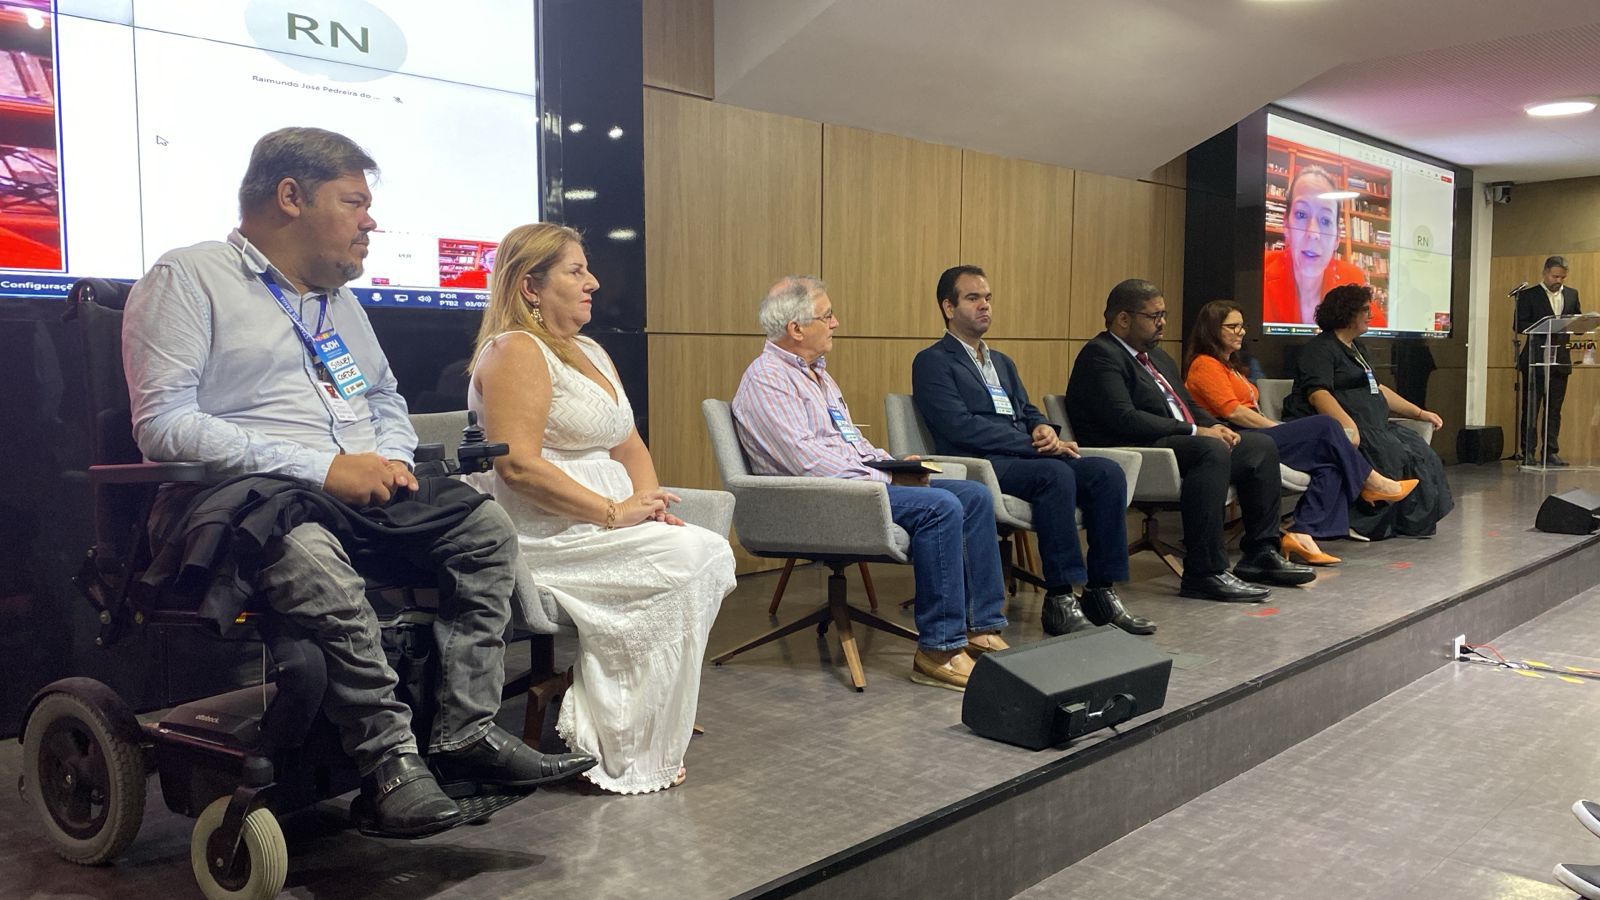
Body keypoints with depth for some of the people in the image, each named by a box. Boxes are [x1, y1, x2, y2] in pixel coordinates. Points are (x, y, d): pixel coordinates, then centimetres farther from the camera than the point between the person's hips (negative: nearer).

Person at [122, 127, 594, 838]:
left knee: (487, 528, -13)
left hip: (359, 489, 7)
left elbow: (386, 400, 30)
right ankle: (390, 759, -29)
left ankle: (465, 732, -16)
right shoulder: (188, 279, -1)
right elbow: (163, 422, -13)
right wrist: (321, 469, -20)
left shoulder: (338, 298, 23)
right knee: (311, 558, -39)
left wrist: (388, 458, 3)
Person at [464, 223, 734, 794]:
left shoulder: (592, 353, 21)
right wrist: (614, 512, -20)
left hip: (602, 525, 9)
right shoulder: (516, 351, -10)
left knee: (714, 556, -11)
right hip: (544, 535, -9)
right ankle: (632, 755, -12)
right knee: (686, 558, -22)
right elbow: (517, 465, -21)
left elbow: (629, 446, 20)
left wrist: (649, 500, -1)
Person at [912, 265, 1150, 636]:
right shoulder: (932, 362, 1)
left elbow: (1028, 412, 23)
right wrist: (1035, 444, -15)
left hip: (1025, 457, 8)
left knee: (1107, 472, -16)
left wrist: (1045, 430, -4)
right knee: (1056, 474, -34)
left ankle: (1101, 592, -14)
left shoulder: (1002, 363, 28)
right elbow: (960, 428, -12)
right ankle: (1059, 601, -29)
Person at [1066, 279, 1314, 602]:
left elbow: (1188, 405, 26)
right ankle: (1204, 573, -31)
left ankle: (1260, 554, 8)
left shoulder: (1158, 356, 23)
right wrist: (1196, 431, -18)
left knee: (1261, 446, 4)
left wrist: (1216, 427, 2)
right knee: (1213, 449, -32)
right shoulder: (1100, 355, -9)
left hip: (1182, 442, 10)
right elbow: (1125, 420, -21)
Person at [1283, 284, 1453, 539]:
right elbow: (1317, 394, -21)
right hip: (1330, 426, -10)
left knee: (1417, 450, -9)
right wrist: (1347, 425, -36)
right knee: (1389, 453, -28)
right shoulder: (1320, 348, -6)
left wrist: (1420, 413, 23)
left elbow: (1378, 390, 30)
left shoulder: (1356, 348, 25)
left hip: (1371, 426, 10)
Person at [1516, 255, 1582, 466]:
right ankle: (1529, 452, 3)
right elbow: (1520, 325, -7)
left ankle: (1551, 452, 10)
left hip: (1560, 360, 4)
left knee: (1554, 409, 6)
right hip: (1535, 359, -4)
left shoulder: (1572, 294, 13)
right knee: (1531, 408, -1)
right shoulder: (1528, 295, 0)